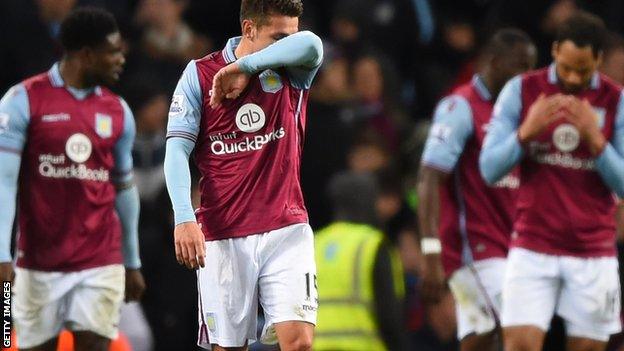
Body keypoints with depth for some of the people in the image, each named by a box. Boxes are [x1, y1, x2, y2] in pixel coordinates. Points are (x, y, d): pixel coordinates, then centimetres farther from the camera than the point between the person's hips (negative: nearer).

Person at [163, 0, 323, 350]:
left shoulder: (292, 70, 2)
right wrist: (184, 218, -18)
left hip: (286, 230, 0)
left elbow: (310, 45, -23)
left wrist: (245, 67, -26)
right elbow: (177, 150, -5)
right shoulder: (199, 74, 0)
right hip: (222, 238, 0)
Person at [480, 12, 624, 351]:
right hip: (532, 248, -1)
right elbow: (489, 169, -2)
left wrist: (595, 139, -19)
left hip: (594, 254, 1)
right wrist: (527, 131, -18)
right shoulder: (521, 91, 0)